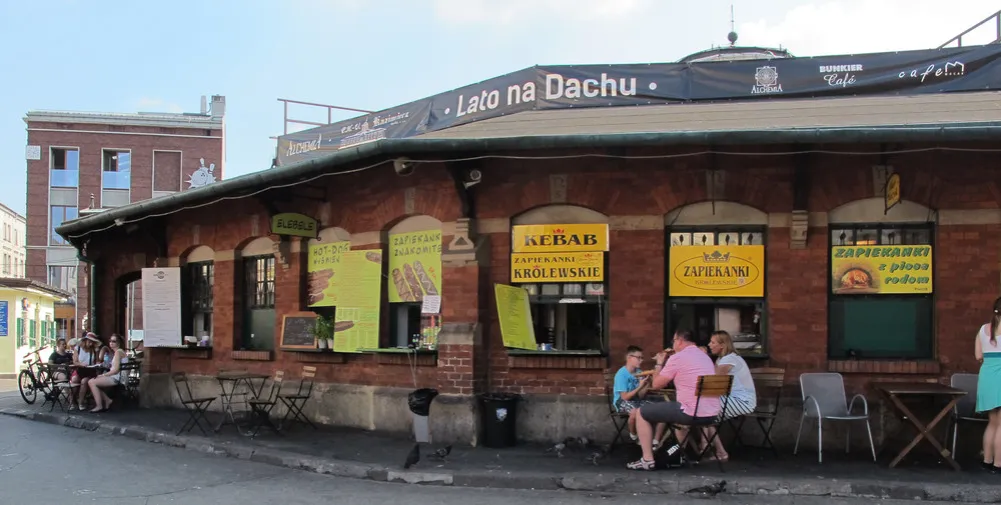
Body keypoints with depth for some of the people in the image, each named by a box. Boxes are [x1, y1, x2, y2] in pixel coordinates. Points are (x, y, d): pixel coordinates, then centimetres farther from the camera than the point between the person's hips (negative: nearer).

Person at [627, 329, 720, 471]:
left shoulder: (677, 357, -7)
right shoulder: (705, 356, 18)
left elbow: (656, 385, -1)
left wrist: (659, 364, 16)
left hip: (692, 413, -8)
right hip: (712, 413, 8)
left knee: (642, 412, 7)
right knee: (679, 410, 41)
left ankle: (647, 460, 7)